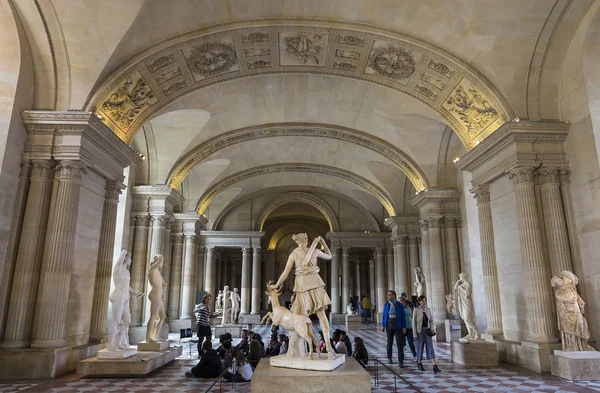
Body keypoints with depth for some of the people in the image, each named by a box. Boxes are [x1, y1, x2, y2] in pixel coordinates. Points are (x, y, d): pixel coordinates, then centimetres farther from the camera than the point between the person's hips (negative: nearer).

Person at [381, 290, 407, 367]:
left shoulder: (400, 305, -4)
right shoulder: (386, 305, 3)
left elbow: (403, 317, -3)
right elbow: (384, 315, 7)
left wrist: (404, 327, -7)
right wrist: (383, 325, 4)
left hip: (398, 327, -2)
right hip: (389, 326, 2)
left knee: (400, 344, -5)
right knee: (389, 342, 14)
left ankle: (401, 362, 0)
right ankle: (389, 358, 31)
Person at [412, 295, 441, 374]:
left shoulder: (428, 309, 4)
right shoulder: (416, 310, -9)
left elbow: (431, 320, 12)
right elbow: (414, 322, -9)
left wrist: (431, 329, -3)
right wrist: (414, 334, -12)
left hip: (427, 330, 3)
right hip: (420, 330, -3)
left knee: (430, 347, -6)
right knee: (420, 346, 7)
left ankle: (435, 367, -14)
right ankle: (419, 363, 29)